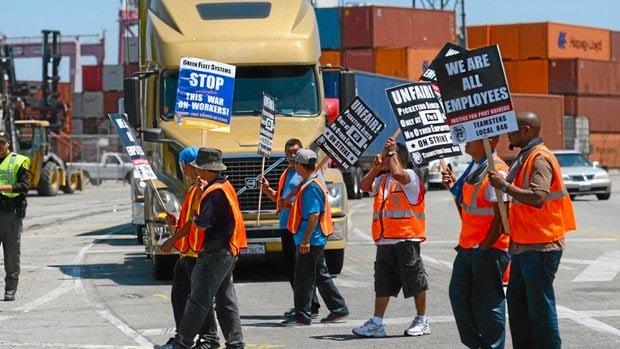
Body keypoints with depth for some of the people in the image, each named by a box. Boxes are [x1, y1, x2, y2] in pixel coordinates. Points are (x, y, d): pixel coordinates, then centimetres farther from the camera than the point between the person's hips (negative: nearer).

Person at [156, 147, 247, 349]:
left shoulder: (213, 192, -19)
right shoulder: (225, 185, 11)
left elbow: (201, 225, -22)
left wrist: (195, 216, -1)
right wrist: (204, 189, 12)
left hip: (215, 253, -10)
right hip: (228, 251, 10)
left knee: (198, 300, -6)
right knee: (226, 300, 13)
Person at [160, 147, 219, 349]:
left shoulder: (202, 188, -14)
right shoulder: (194, 188, 17)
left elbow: (195, 221, -18)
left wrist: (173, 240, -14)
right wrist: (175, 223, 11)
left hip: (197, 251, -10)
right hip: (186, 252, 10)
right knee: (179, 294, 14)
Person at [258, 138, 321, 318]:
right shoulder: (286, 173, 20)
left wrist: (291, 205, -23)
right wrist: (267, 189, 12)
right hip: (286, 225, 9)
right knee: (290, 266, 11)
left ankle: (312, 307, -5)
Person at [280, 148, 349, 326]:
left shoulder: (311, 187, -18)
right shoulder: (314, 181, 14)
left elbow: (314, 215, -23)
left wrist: (306, 239, -24)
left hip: (310, 240, -10)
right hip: (316, 239, 10)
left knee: (303, 278, -4)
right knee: (321, 275, 15)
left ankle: (302, 315, 1)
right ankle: (338, 308, 19)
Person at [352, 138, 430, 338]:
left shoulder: (410, 176, -6)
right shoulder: (382, 179, 18)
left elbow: (398, 173, -26)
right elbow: (364, 186, 8)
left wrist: (392, 152, -13)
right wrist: (376, 168, -3)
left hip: (406, 239, -8)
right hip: (385, 241, 8)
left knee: (416, 282, 1)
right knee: (383, 283, 6)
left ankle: (422, 322, 10)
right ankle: (377, 323, 6)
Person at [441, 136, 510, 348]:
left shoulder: (496, 171, -17)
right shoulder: (473, 168, 12)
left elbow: (501, 217, -19)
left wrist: (485, 247, -17)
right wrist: (453, 187, 10)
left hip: (488, 249, -10)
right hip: (467, 247, 10)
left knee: (487, 303, -2)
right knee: (459, 295, 14)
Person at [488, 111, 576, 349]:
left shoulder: (540, 159, -16)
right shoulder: (526, 158, 17)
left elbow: (538, 198, -30)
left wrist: (505, 186, -26)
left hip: (540, 246, -11)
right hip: (525, 244, 11)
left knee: (539, 303, -5)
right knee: (516, 298, 14)